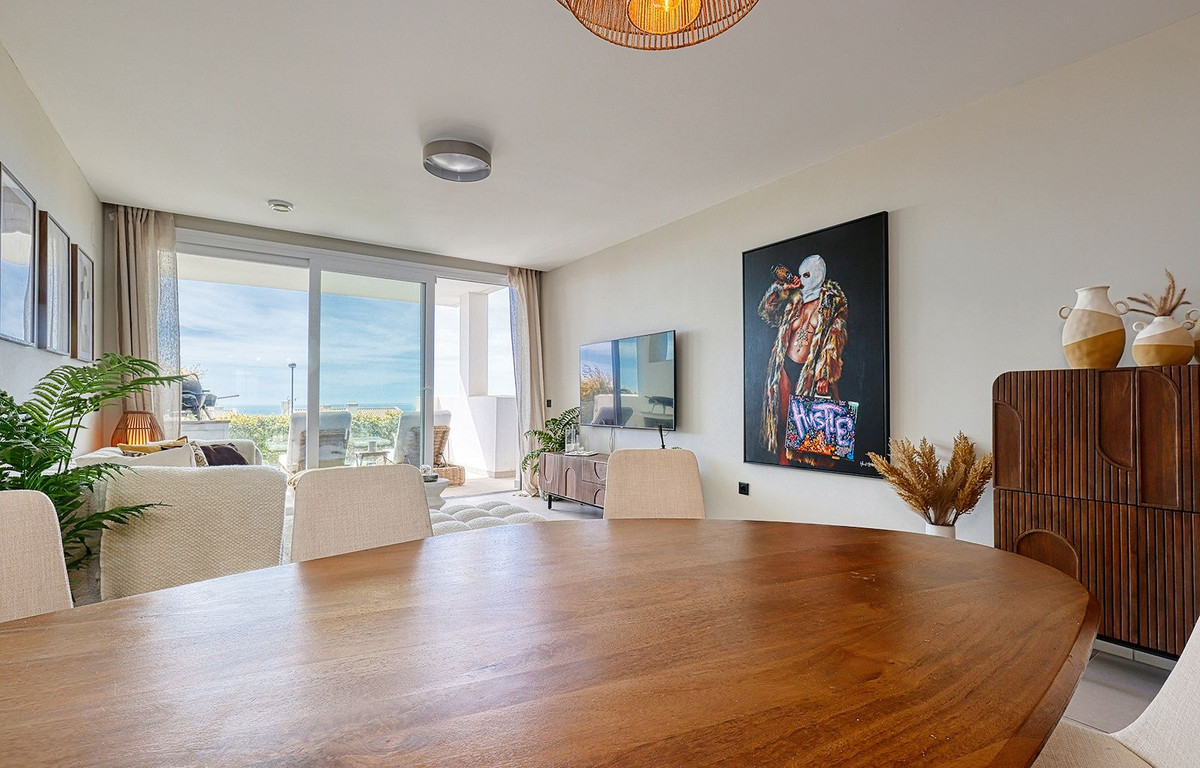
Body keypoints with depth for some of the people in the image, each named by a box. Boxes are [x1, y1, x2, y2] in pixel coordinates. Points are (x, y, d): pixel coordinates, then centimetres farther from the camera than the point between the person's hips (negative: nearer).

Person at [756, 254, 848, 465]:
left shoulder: (832, 302, -1)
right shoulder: (795, 299, 12)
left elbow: (834, 344, -7)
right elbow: (765, 311, 13)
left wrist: (825, 376, -13)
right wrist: (780, 286, 3)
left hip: (811, 371, -4)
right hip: (786, 367, 4)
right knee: (783, 418, 5)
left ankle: (812, 463, 9)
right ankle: (783, 462, 14)